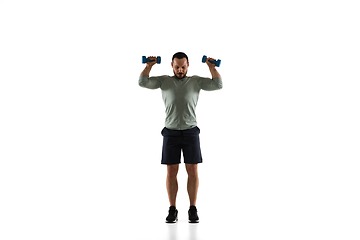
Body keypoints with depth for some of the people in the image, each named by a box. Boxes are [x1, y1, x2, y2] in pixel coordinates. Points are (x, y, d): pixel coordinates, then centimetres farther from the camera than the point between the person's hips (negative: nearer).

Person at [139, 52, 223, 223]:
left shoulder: (196, 81, 7)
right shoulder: (164, 81, 7)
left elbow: (218, 84, -5)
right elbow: (142, 82, -4)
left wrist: (211, 67, -9)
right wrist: (149, 65, -7)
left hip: (191, 132, 0)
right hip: (171, 132, 0)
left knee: (192, 171, 0)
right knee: (171, 172, 1)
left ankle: (193, 210, 9)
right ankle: (172, 210, 10)